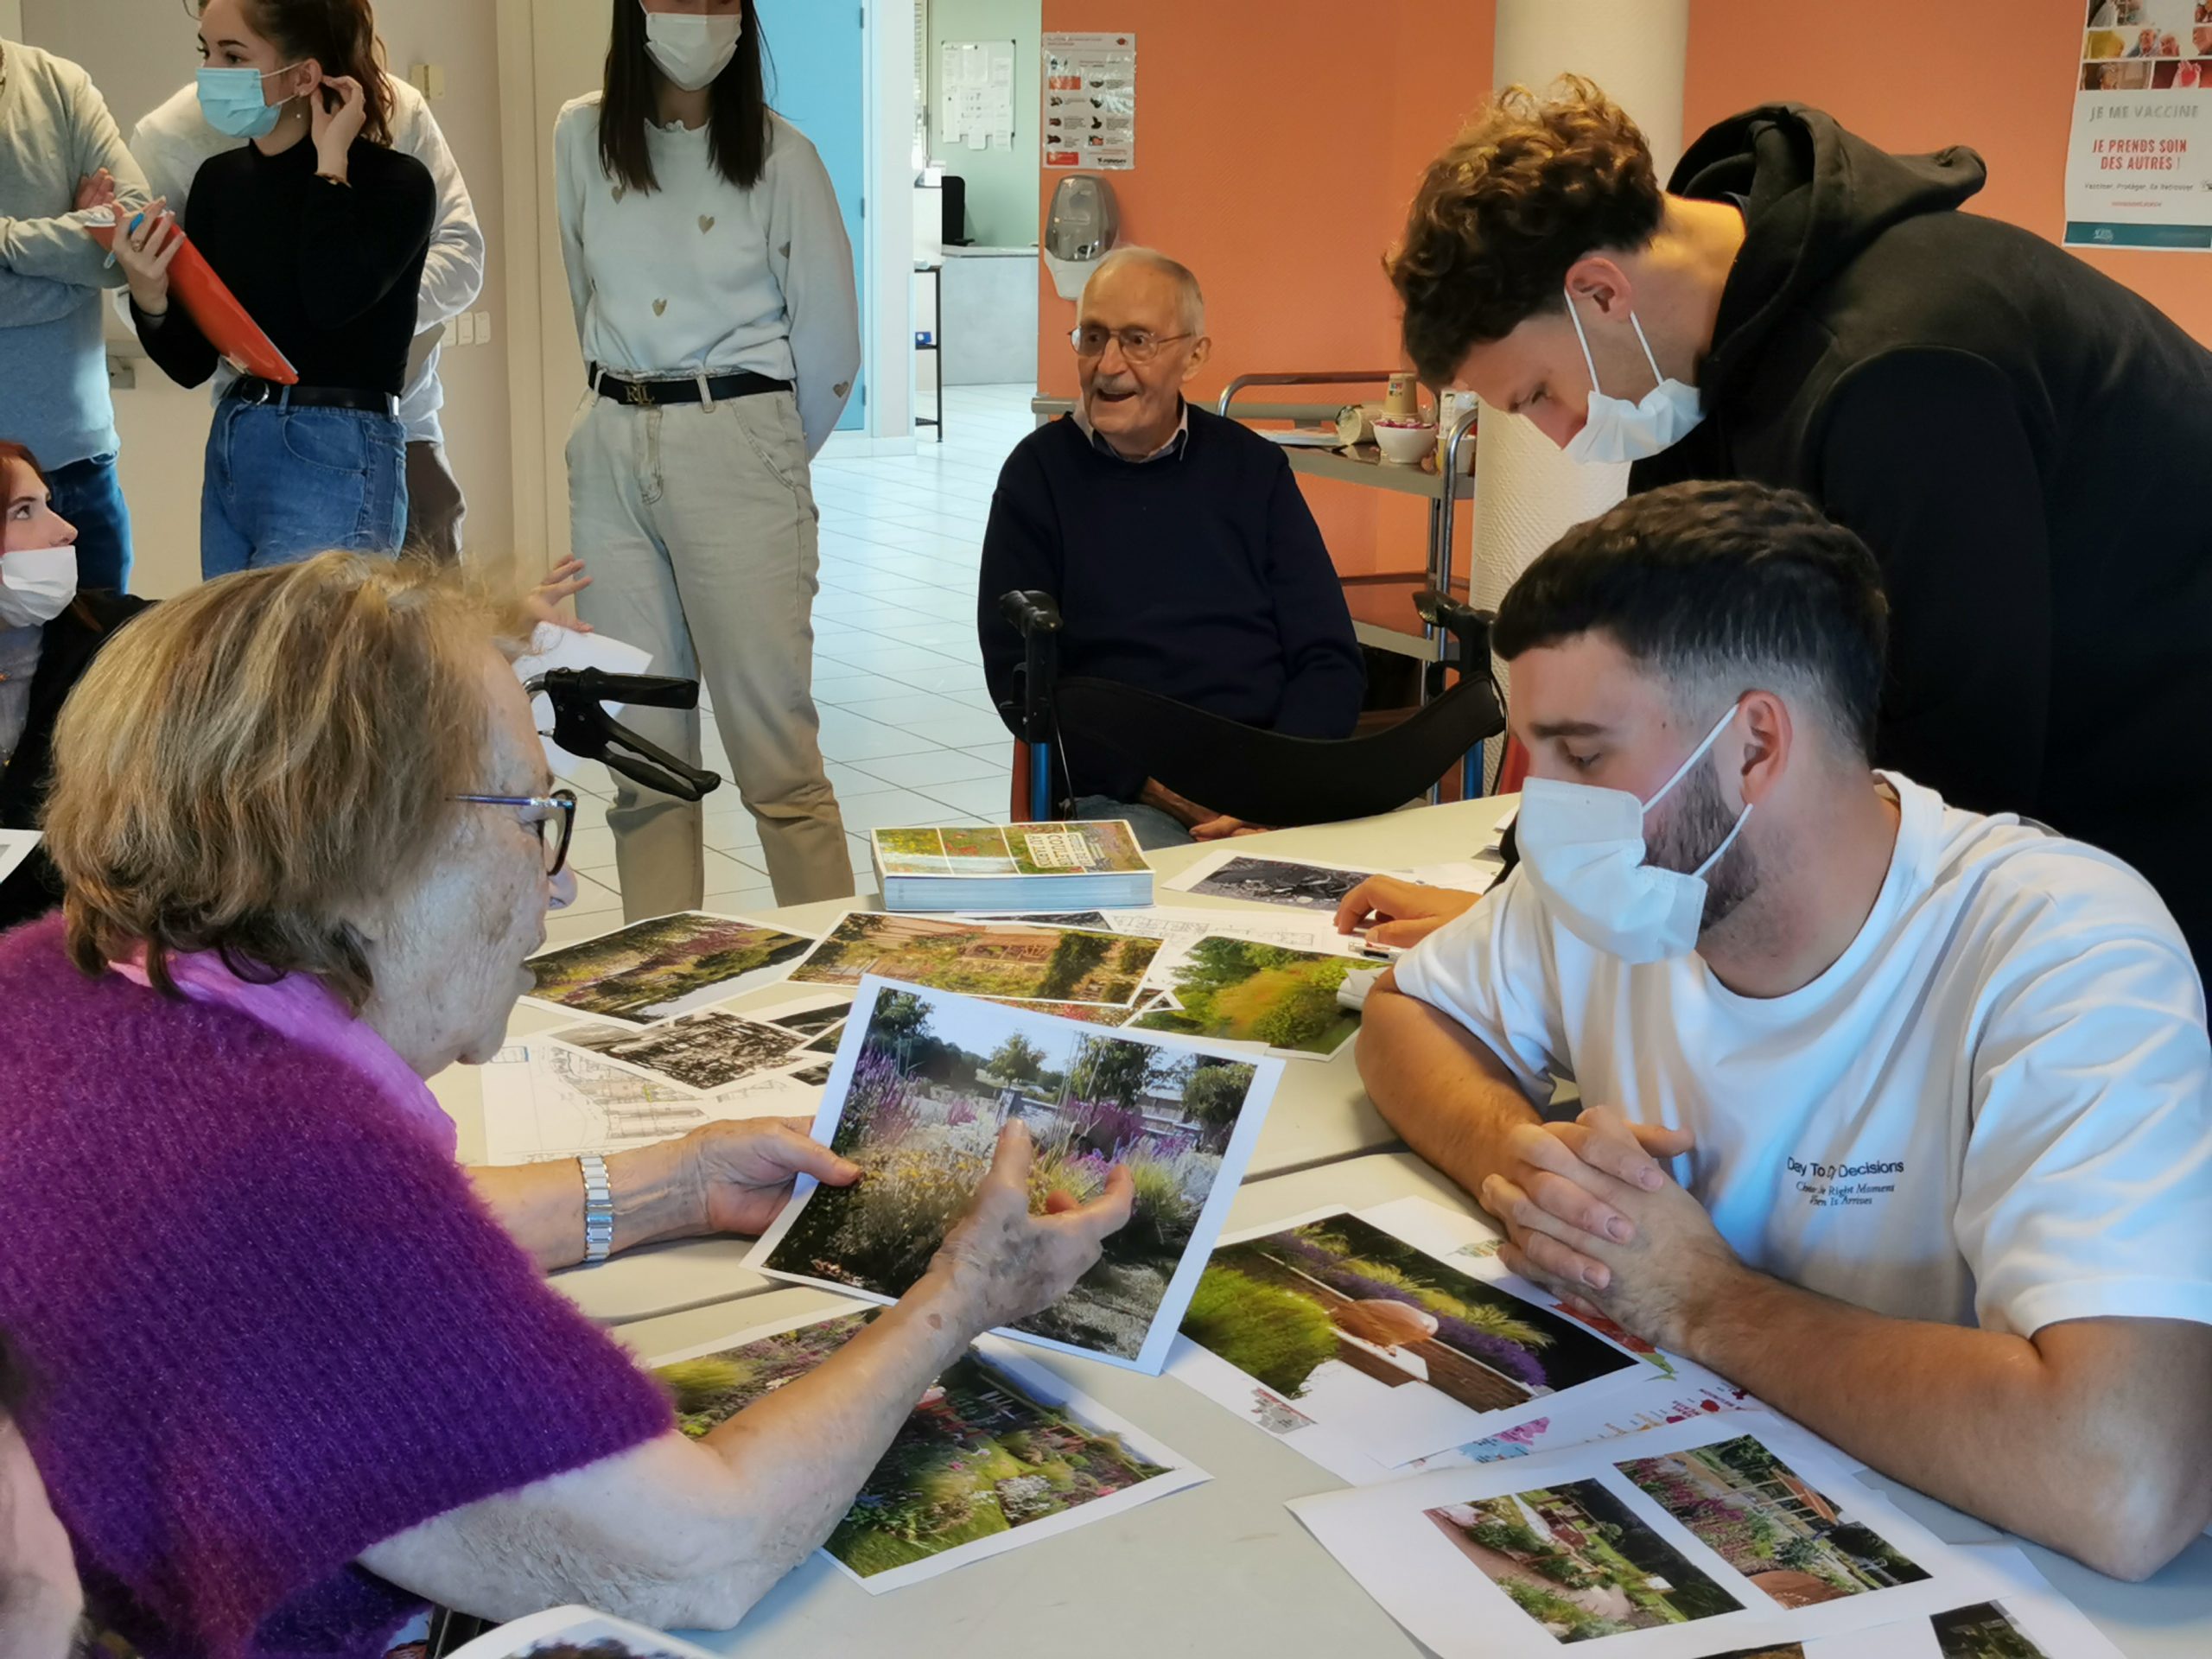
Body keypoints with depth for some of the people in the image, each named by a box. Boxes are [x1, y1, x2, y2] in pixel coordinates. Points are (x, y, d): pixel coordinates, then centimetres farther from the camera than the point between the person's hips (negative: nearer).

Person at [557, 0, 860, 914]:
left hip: (735, 444, -4)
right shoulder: (582, 136, 6)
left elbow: (831, 340, 1)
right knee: (642, 743, 7)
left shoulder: (779, 154, -5)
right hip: (612, 451, 4)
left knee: (774, 745, -6)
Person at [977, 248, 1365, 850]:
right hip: (1122, 796, -2)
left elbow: (1330, 660, 9)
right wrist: (1153, 781, -11)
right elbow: (1017, 676, 2)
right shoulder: (1039, 472, 8)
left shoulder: (1253, 467, 12)